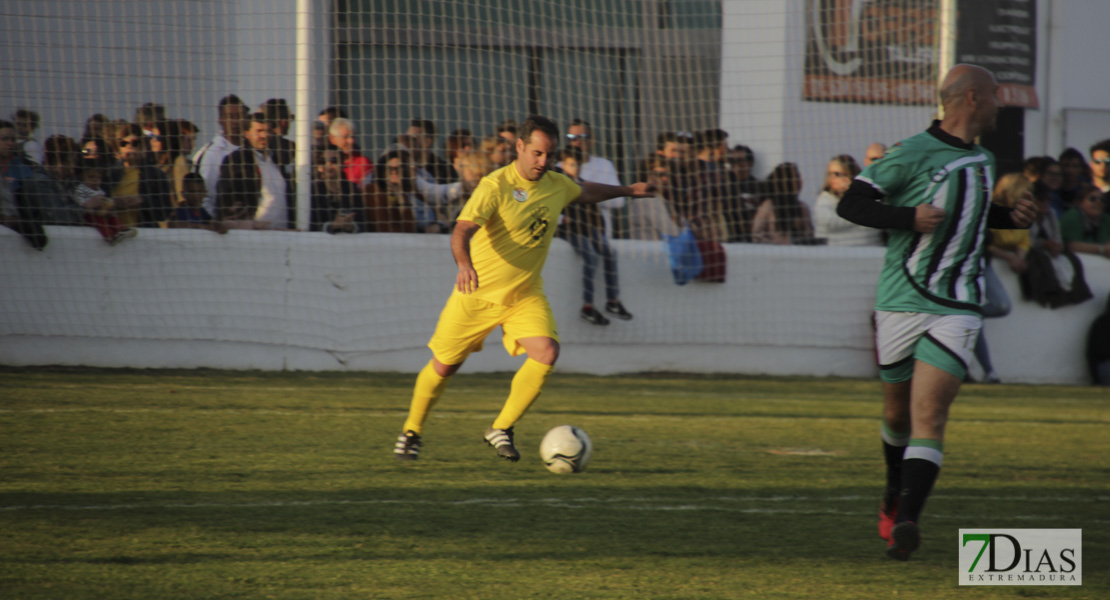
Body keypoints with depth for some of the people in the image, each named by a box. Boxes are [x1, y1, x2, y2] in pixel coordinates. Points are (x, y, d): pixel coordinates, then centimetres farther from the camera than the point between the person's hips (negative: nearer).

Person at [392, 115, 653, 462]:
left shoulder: (557, 186, 1)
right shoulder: (495, 186, -20)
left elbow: (586, 192, 27)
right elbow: (462, 230, -32)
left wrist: (626, 191, 37)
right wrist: (464, 264, -52)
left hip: (526, 296, 4)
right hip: (478, 292, -4)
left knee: (547, 353, -20)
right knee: (445, 366, 4)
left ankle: (501, 430, -6)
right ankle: (412, 432, 29)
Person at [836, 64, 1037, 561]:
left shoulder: (982, 159, 14)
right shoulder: (911, 155, -8)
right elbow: (850, 204, -9)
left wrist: (1010, 217, 15)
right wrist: (909, 217, -22)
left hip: (957, 309, 3)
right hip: (901, 302, -3)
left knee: (929, 415, -15)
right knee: (897, 413, 13)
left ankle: (905, 522, -25)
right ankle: (895, 492, 43)